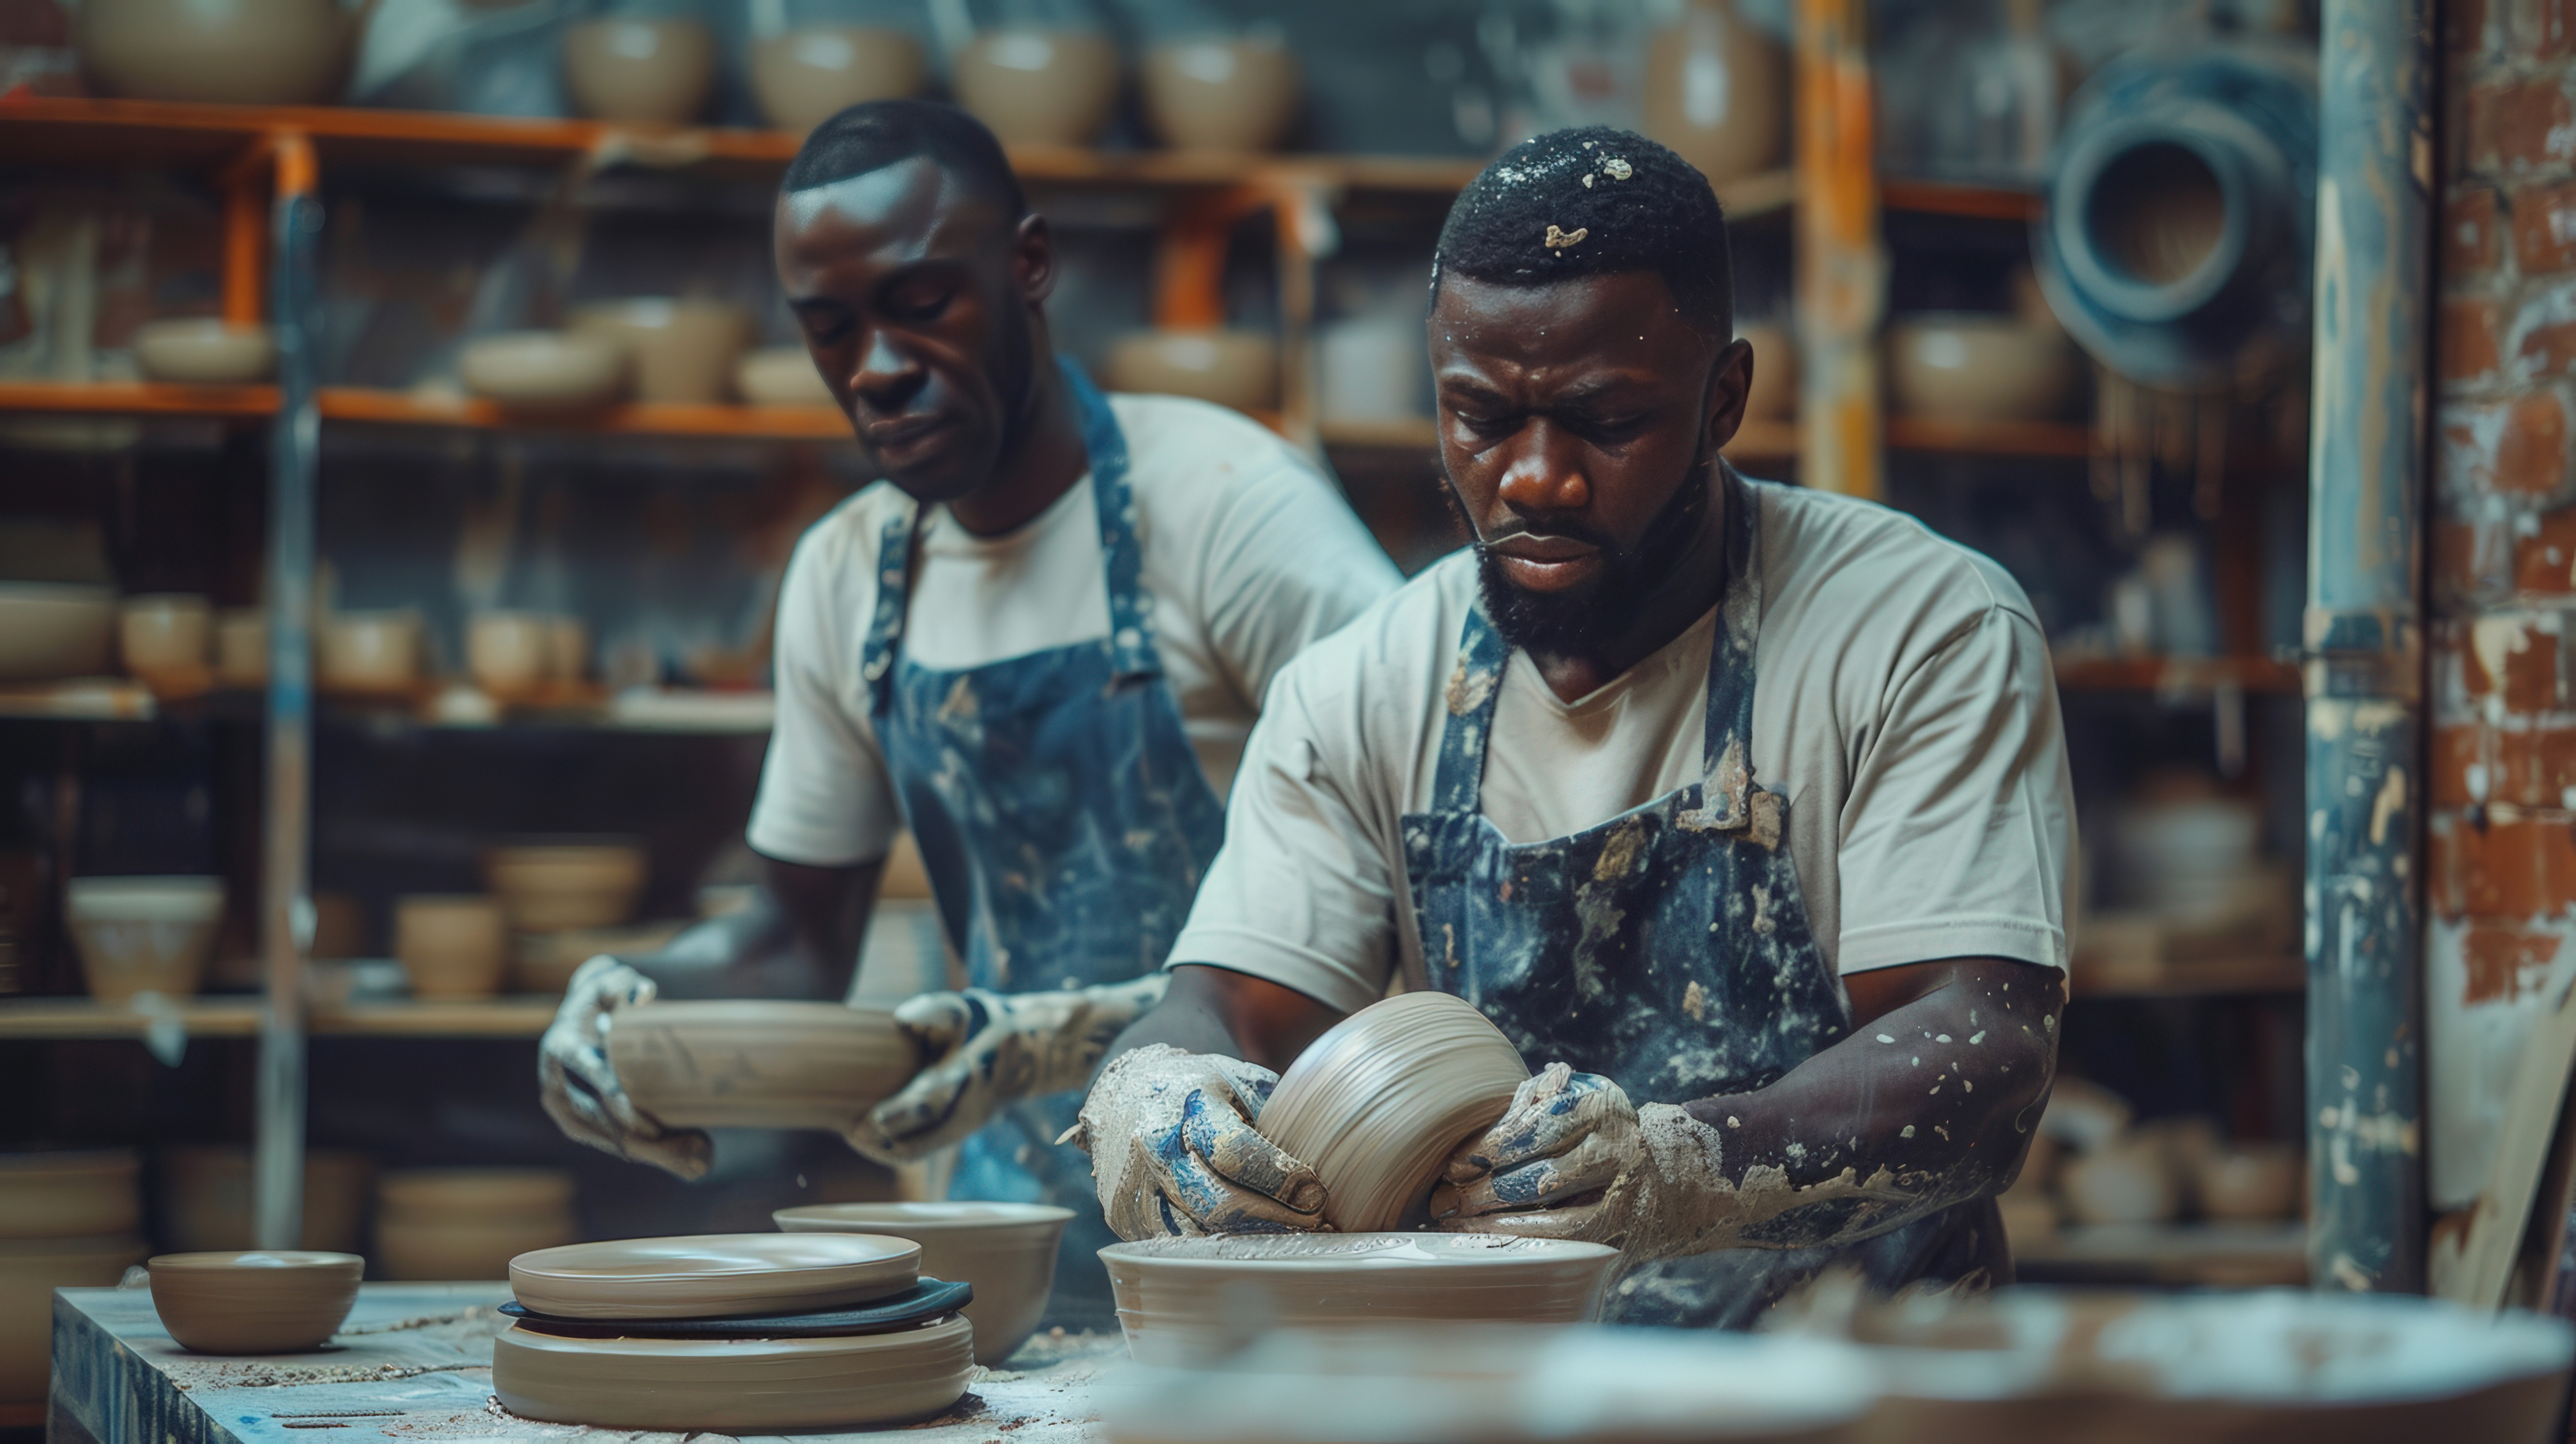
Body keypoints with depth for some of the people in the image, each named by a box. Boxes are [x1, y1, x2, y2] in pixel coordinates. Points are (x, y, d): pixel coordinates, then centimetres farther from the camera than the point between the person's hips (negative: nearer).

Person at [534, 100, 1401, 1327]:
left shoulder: (1227, 503, -11)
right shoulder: (842, 579, 9)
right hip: (1017, 1240, 6)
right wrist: (638, 993, -2)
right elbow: (804, 935, 21)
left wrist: (1070, 1035, -25)